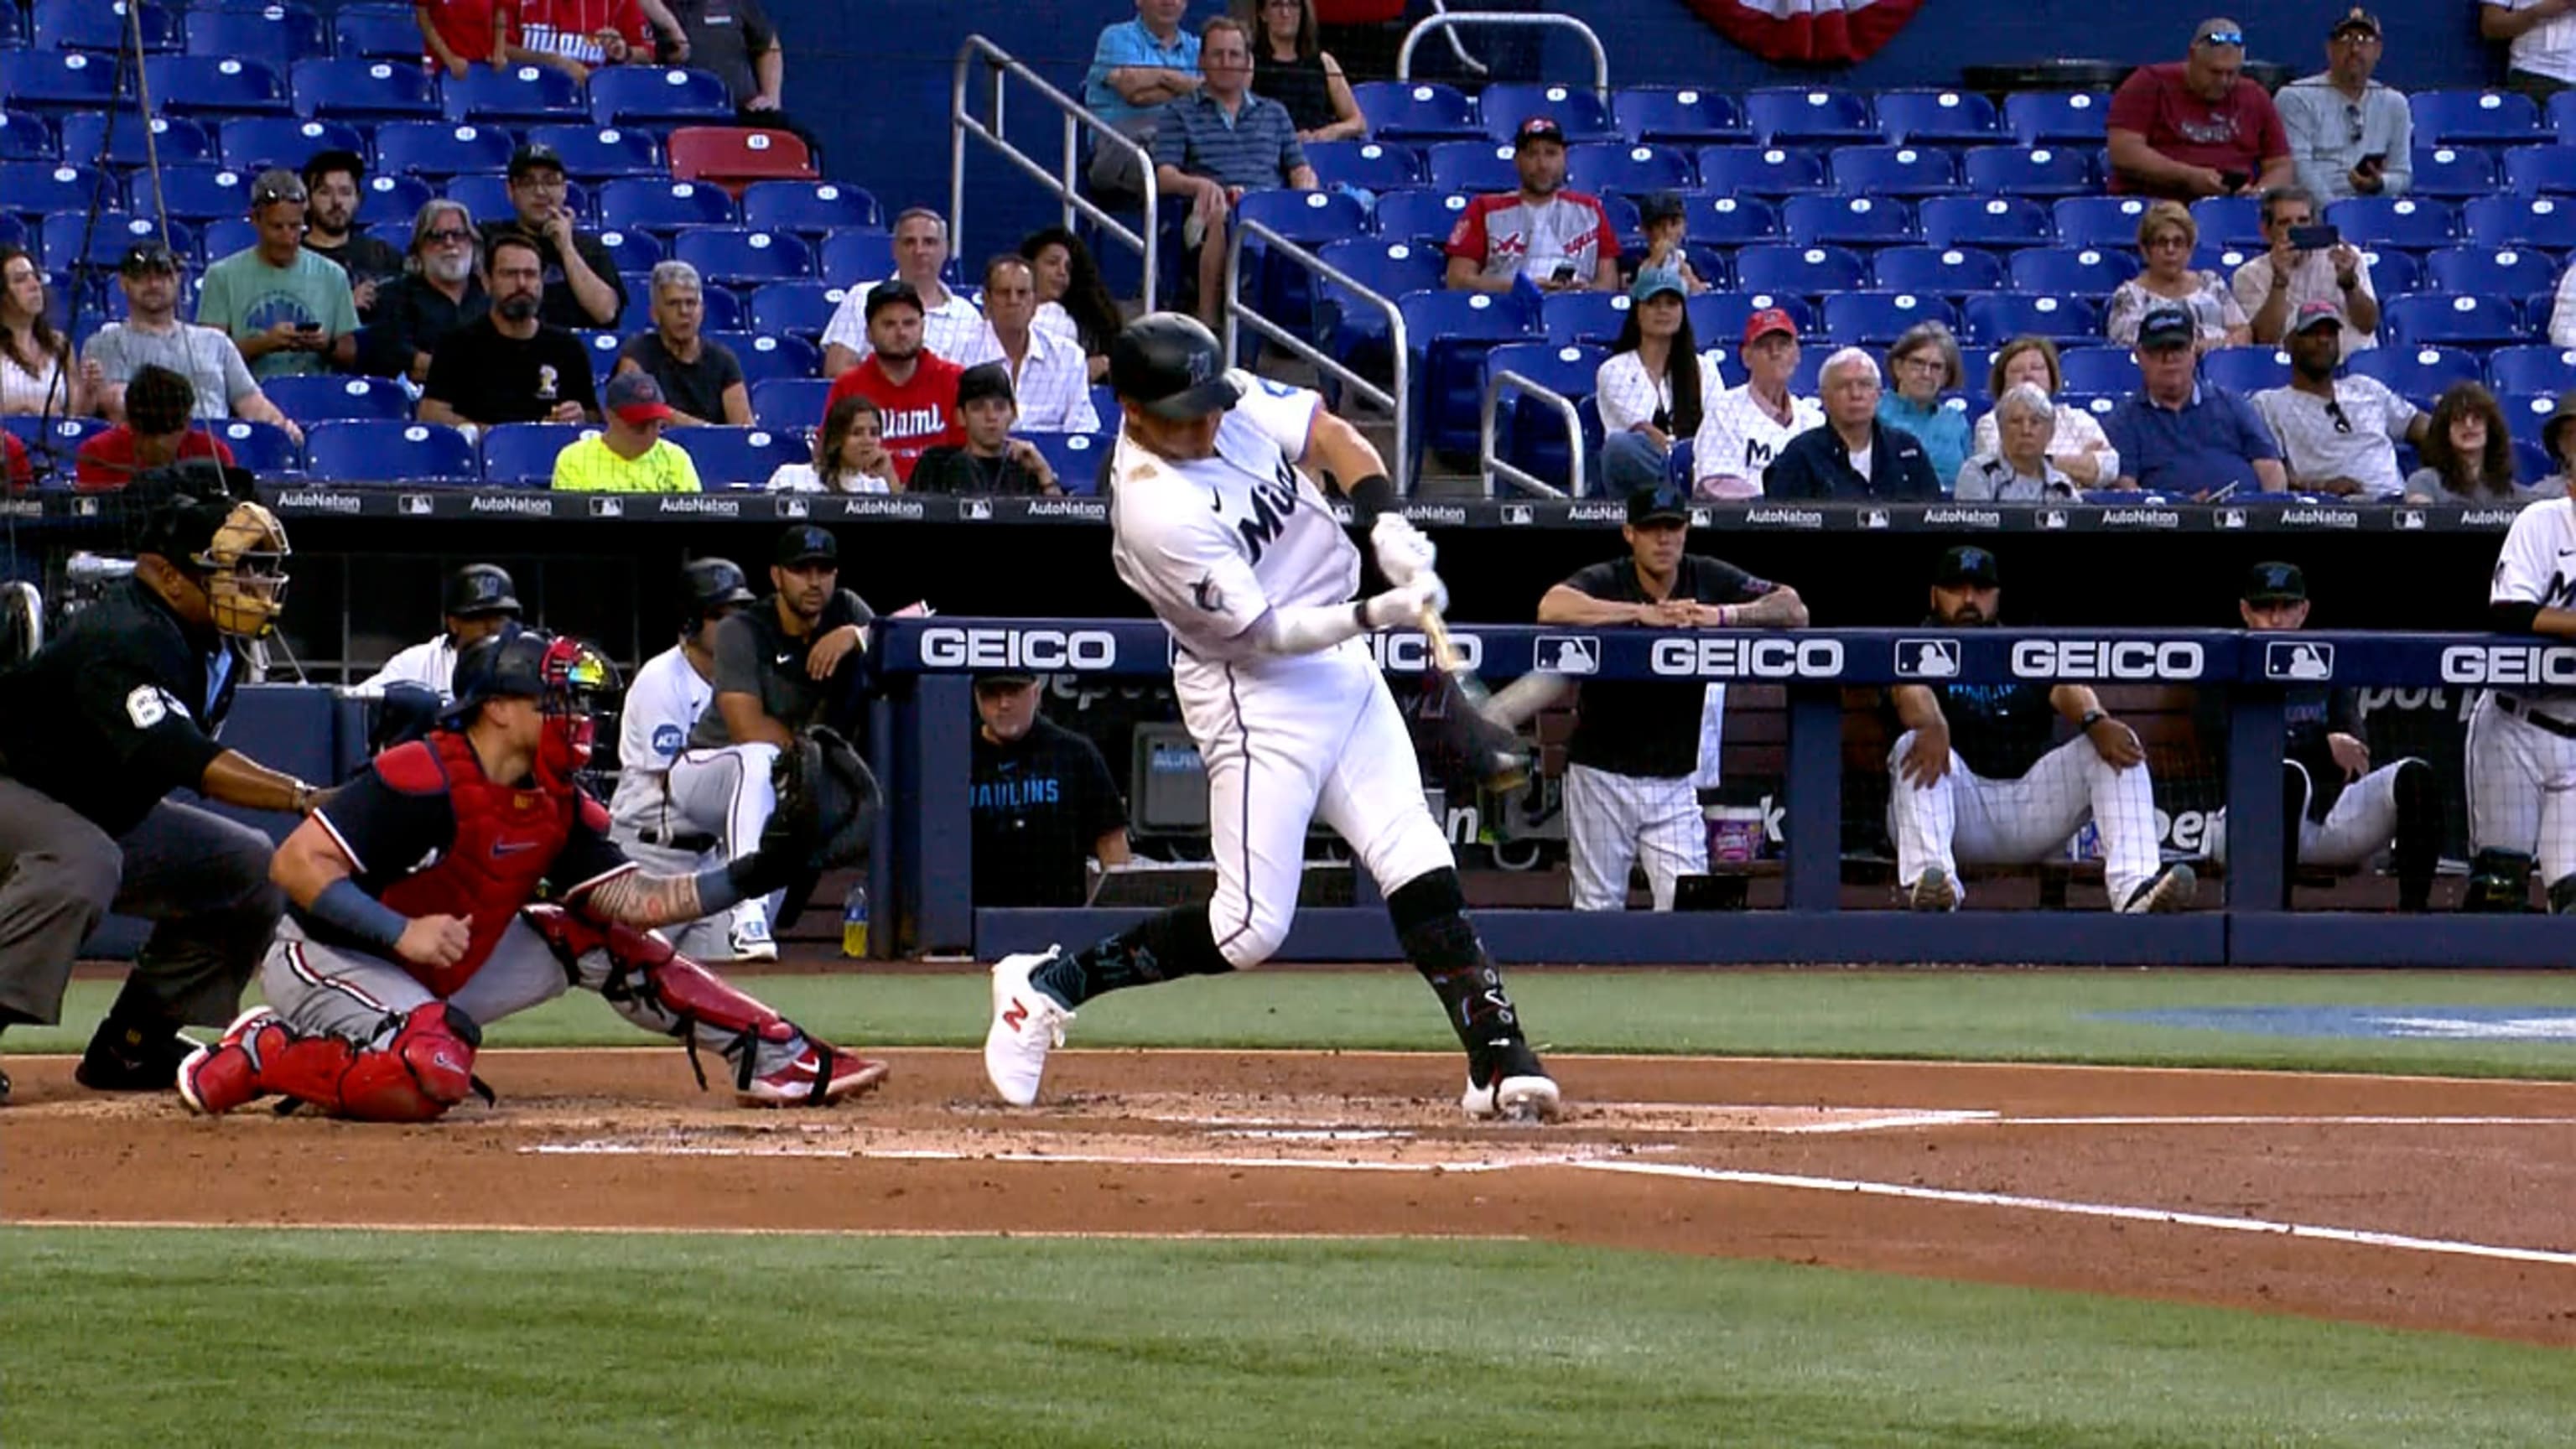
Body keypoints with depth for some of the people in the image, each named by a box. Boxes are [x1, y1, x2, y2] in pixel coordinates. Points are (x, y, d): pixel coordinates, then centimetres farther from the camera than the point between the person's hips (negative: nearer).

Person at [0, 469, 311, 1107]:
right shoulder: (125, 637, -30)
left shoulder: (219, 646, -1)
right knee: (82, 863, -39)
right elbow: (179, 758, -44)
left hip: (108, 812, 10)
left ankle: (134, 1045, 8)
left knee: (250, 867, 4)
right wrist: (303, 798, -52)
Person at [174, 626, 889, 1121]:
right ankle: (261, 1058, -16)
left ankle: (780, 1061, 6)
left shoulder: (557, 805, 1)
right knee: (435, 1075, -37)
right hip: (325, 959, -8)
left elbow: (635, 899, -4)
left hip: (437, 979, 8)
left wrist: (754, 874, -15)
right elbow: (296, 863, -26)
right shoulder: (421, 779, -24)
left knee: (599, 940, 3)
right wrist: (402, 933, -34)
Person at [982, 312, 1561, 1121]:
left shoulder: (1237, 398, -6)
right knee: (1250, 930, -8)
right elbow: (1265, 634, -22)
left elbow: (1335, 439, 5)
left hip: (1343, 666, 7)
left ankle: (1497, 1056, -3)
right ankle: (1049, 984, 6)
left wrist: (1389, 531, -11)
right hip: (1257, 695, -7)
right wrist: (1379, 613, -28)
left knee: (1419, 869, -1)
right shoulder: (1155, 510, -26)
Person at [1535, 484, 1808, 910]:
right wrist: (1642, 613, -30)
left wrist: (1724, 615, -22)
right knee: (1598, 911, 2)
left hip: (1674, 781, 2)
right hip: (1602, 775, -2)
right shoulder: (1605, 582, -8)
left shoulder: (1707, 579, 1)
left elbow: (1794, 610, -6)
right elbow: (1551, 608, -30)